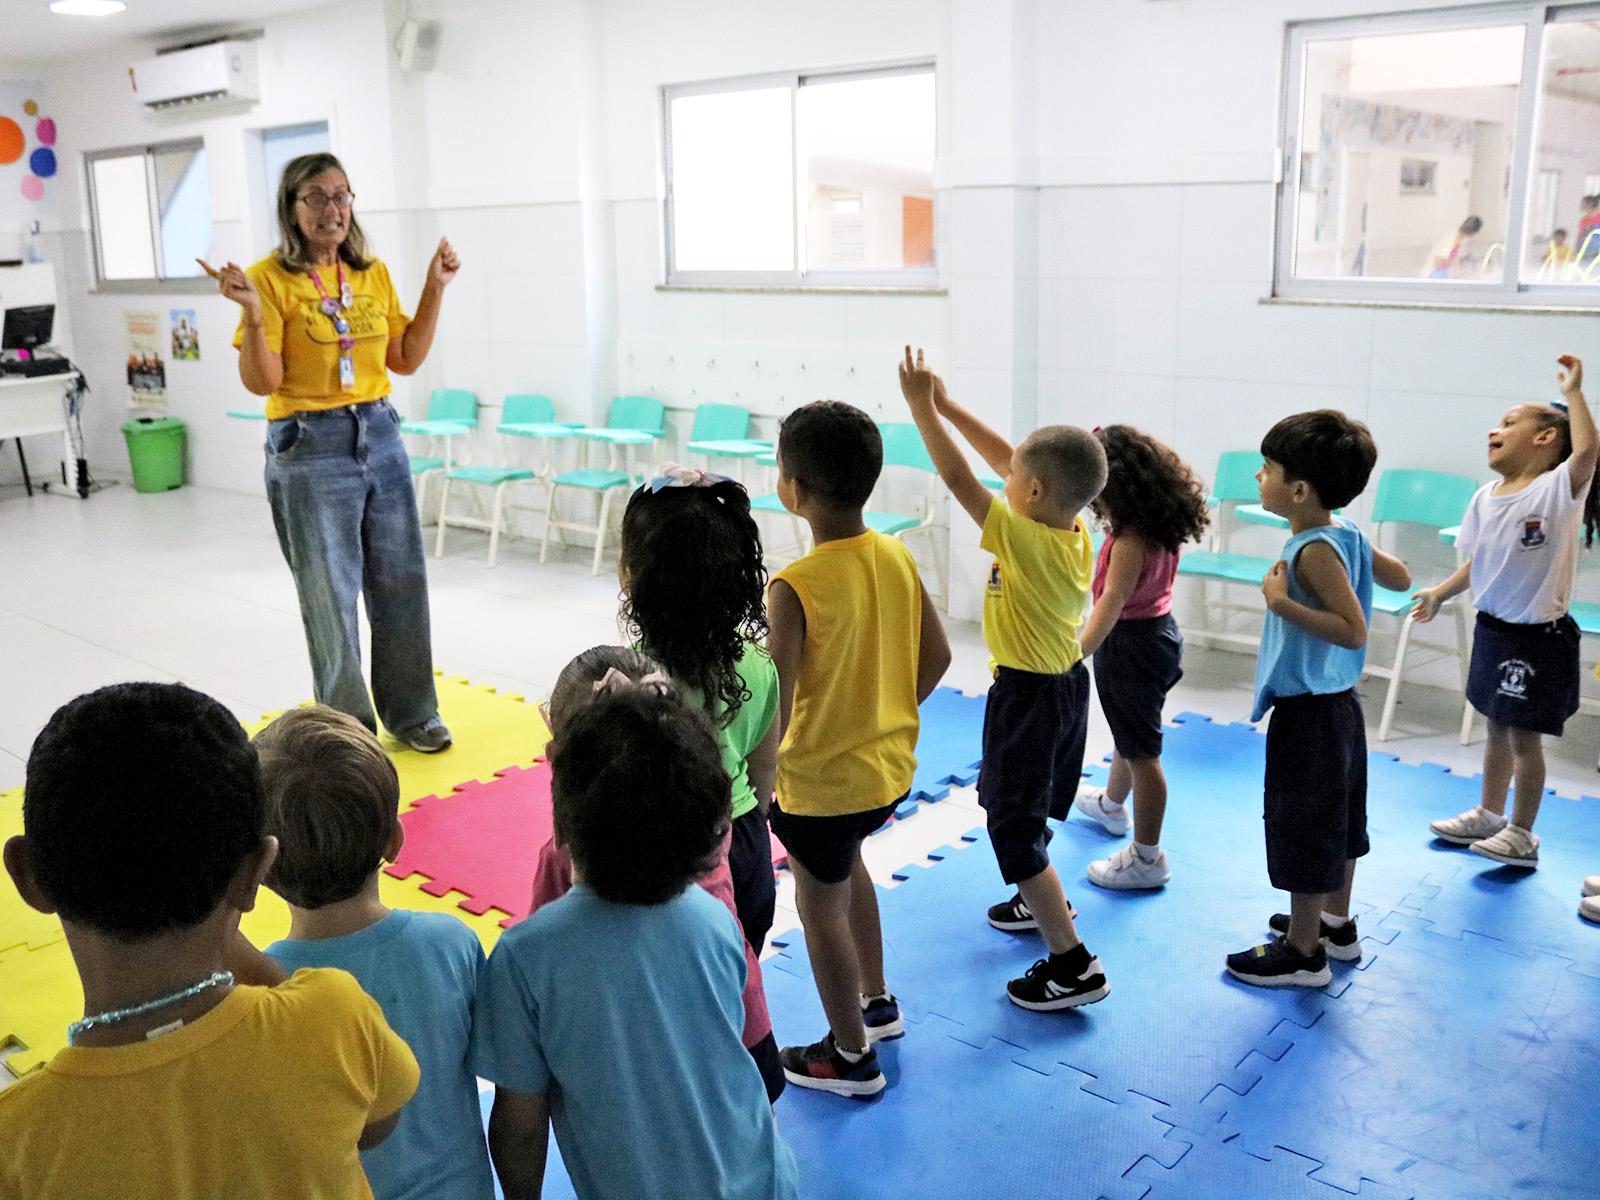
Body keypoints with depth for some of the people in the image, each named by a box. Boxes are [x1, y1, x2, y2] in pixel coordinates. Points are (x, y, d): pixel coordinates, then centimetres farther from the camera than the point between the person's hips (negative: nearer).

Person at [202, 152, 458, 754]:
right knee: (330, 597, 3)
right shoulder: (271, 279, -8)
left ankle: (410, 713, 27)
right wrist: (252, 314, -24)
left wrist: (435, 288, 8)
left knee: (402, 583, 11)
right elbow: (261, 382, -11)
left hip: (380, 437, 5)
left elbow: (406, 360, 12)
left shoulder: (373, 274, 8)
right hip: (309, 449, -5)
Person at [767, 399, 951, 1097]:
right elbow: (937, 657, 4)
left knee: (821, 912, 15)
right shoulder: (897, 557, -6)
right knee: (845, 862, 33)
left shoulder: (795, 588, -26)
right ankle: (876, 1000, 48)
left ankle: (850, 1056, 34)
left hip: (824, 782, -7)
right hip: (892, 767, 7)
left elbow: (775, 711, -26)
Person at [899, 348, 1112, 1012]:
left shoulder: (1024, 538, -28)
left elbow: (959, 478, -25)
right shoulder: (1073, 526, -5)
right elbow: (1006, 457, 3)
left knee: (1015, 826, -1)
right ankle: (1045, 900, 49)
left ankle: (1073, 964, 2)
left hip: (1027, 696, -9)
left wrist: (922, 406, -17)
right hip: (1067, 682, 9)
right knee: (1024, 803, 28)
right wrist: (946, 405, 3)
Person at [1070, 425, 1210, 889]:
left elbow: (1112, 602, -37)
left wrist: (1077, 654, -43)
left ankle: (1146, 858, 12)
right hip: (1155, 630, 10)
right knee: (1128, 734, 30)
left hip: (1130, 642, -10)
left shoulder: (1130, 541, -28)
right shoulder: (1158, 528, -1)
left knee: (1141, 751, 0)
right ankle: (1111, 805, 55)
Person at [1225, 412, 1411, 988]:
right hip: (1339, 702, 10)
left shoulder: (1314, 551, -24)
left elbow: (1354, 631, -29)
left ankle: (1303, 951, 15)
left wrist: (1282, 602, -29)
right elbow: (1400, 577, 16)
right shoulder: (1346, 533, 2)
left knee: (1302, 827, 3)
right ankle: (1336, 924, 38)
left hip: (1307, 711, -10)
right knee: (1335, 818, 22)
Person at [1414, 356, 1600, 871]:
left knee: (1523, 734, 3)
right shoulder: (1485, 498, 4)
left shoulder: (1557, 490, -17)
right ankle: (1488, 815, 36)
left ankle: (1521, 834, 18)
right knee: (1497, 727, 20)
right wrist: (1441, 593, 16)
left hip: (1538, 635, -7)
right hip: (1491, 625, 7)